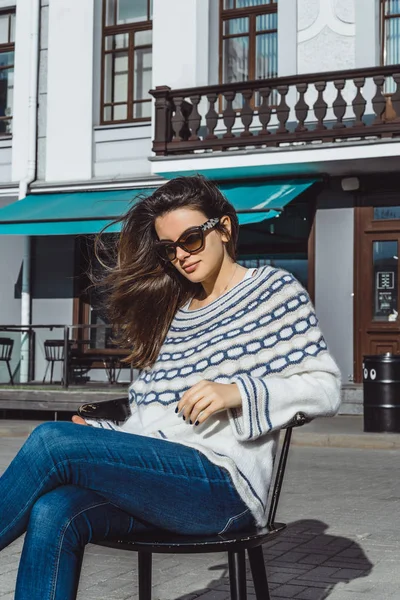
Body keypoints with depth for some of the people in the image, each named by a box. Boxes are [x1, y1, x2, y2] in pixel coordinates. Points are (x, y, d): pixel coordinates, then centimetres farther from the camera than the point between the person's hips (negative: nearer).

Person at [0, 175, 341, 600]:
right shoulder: (175, 312, 25)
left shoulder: (272, 290, 7)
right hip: (157, 481, 6)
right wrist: (98, 437, 2)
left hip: (225, 486, -6)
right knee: (52, 512, -27)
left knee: (50, 440, -23)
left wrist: (236, 392, -14)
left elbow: (325, 389, -1)